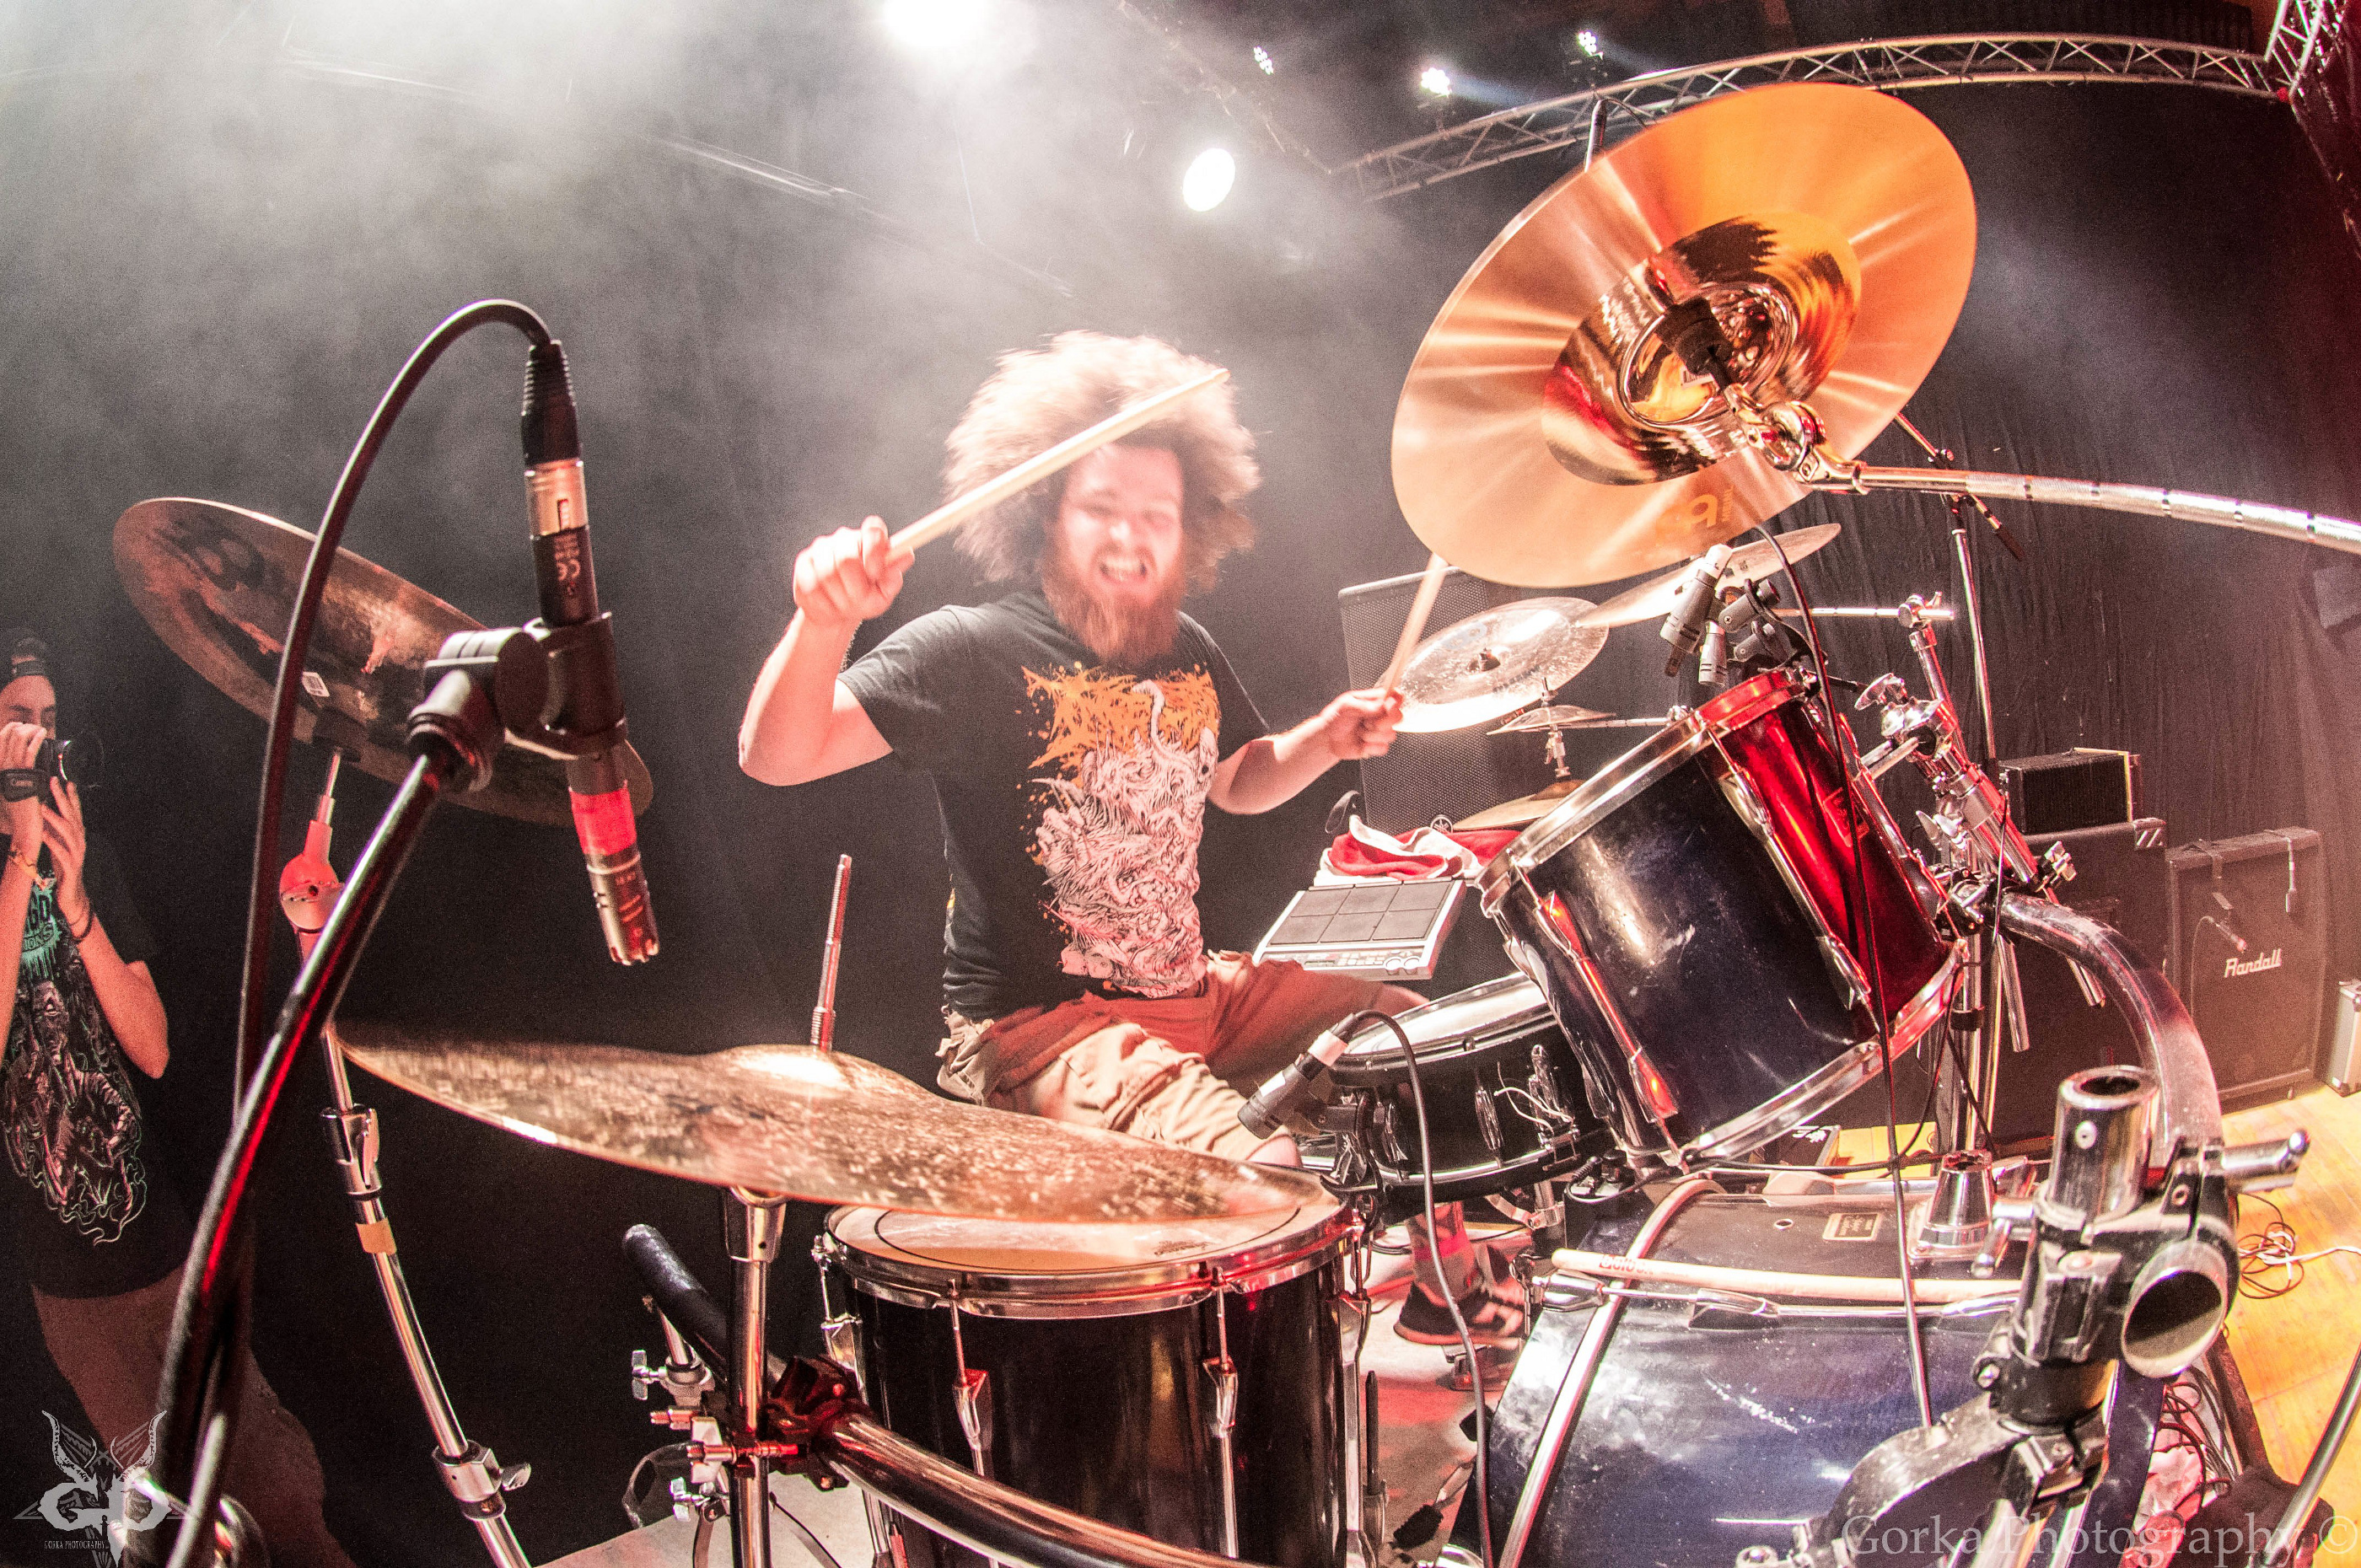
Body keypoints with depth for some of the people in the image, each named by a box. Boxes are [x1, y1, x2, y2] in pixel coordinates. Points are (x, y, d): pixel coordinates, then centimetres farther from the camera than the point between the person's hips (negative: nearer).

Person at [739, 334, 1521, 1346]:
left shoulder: (1185, 655, 9)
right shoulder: (972, 653, -14)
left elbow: (1237, 780, 28)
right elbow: (776, 756, -24)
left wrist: (1324, 741, 6)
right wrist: (824, 620, -43)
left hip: (1194, 993, 8)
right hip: (1032, 1026, -8)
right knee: (1256, 1174, -31)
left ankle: (1447, 1284, 32)